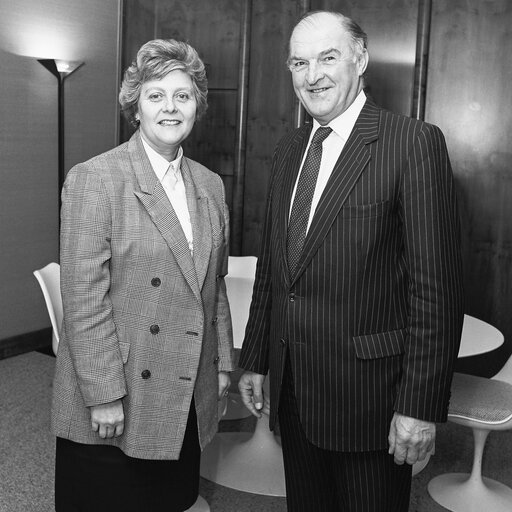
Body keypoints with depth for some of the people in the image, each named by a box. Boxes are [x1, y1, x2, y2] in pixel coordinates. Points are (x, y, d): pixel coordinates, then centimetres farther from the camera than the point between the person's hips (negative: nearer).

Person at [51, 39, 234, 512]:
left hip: (189, 400, 5)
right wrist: (104, 396, -16)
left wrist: (222, 363, 13)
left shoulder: (210, 185, 9)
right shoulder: (94, 179, -11)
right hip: (114, 408, -5)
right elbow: (83, 298, -15)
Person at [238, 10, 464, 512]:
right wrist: (255, 360, 13)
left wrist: (421, 405, -17)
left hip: (369, 392, -6)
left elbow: (436, 288, -15)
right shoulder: (288, 149, 9)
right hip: (291, 389, 6)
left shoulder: (415, 143, -12)